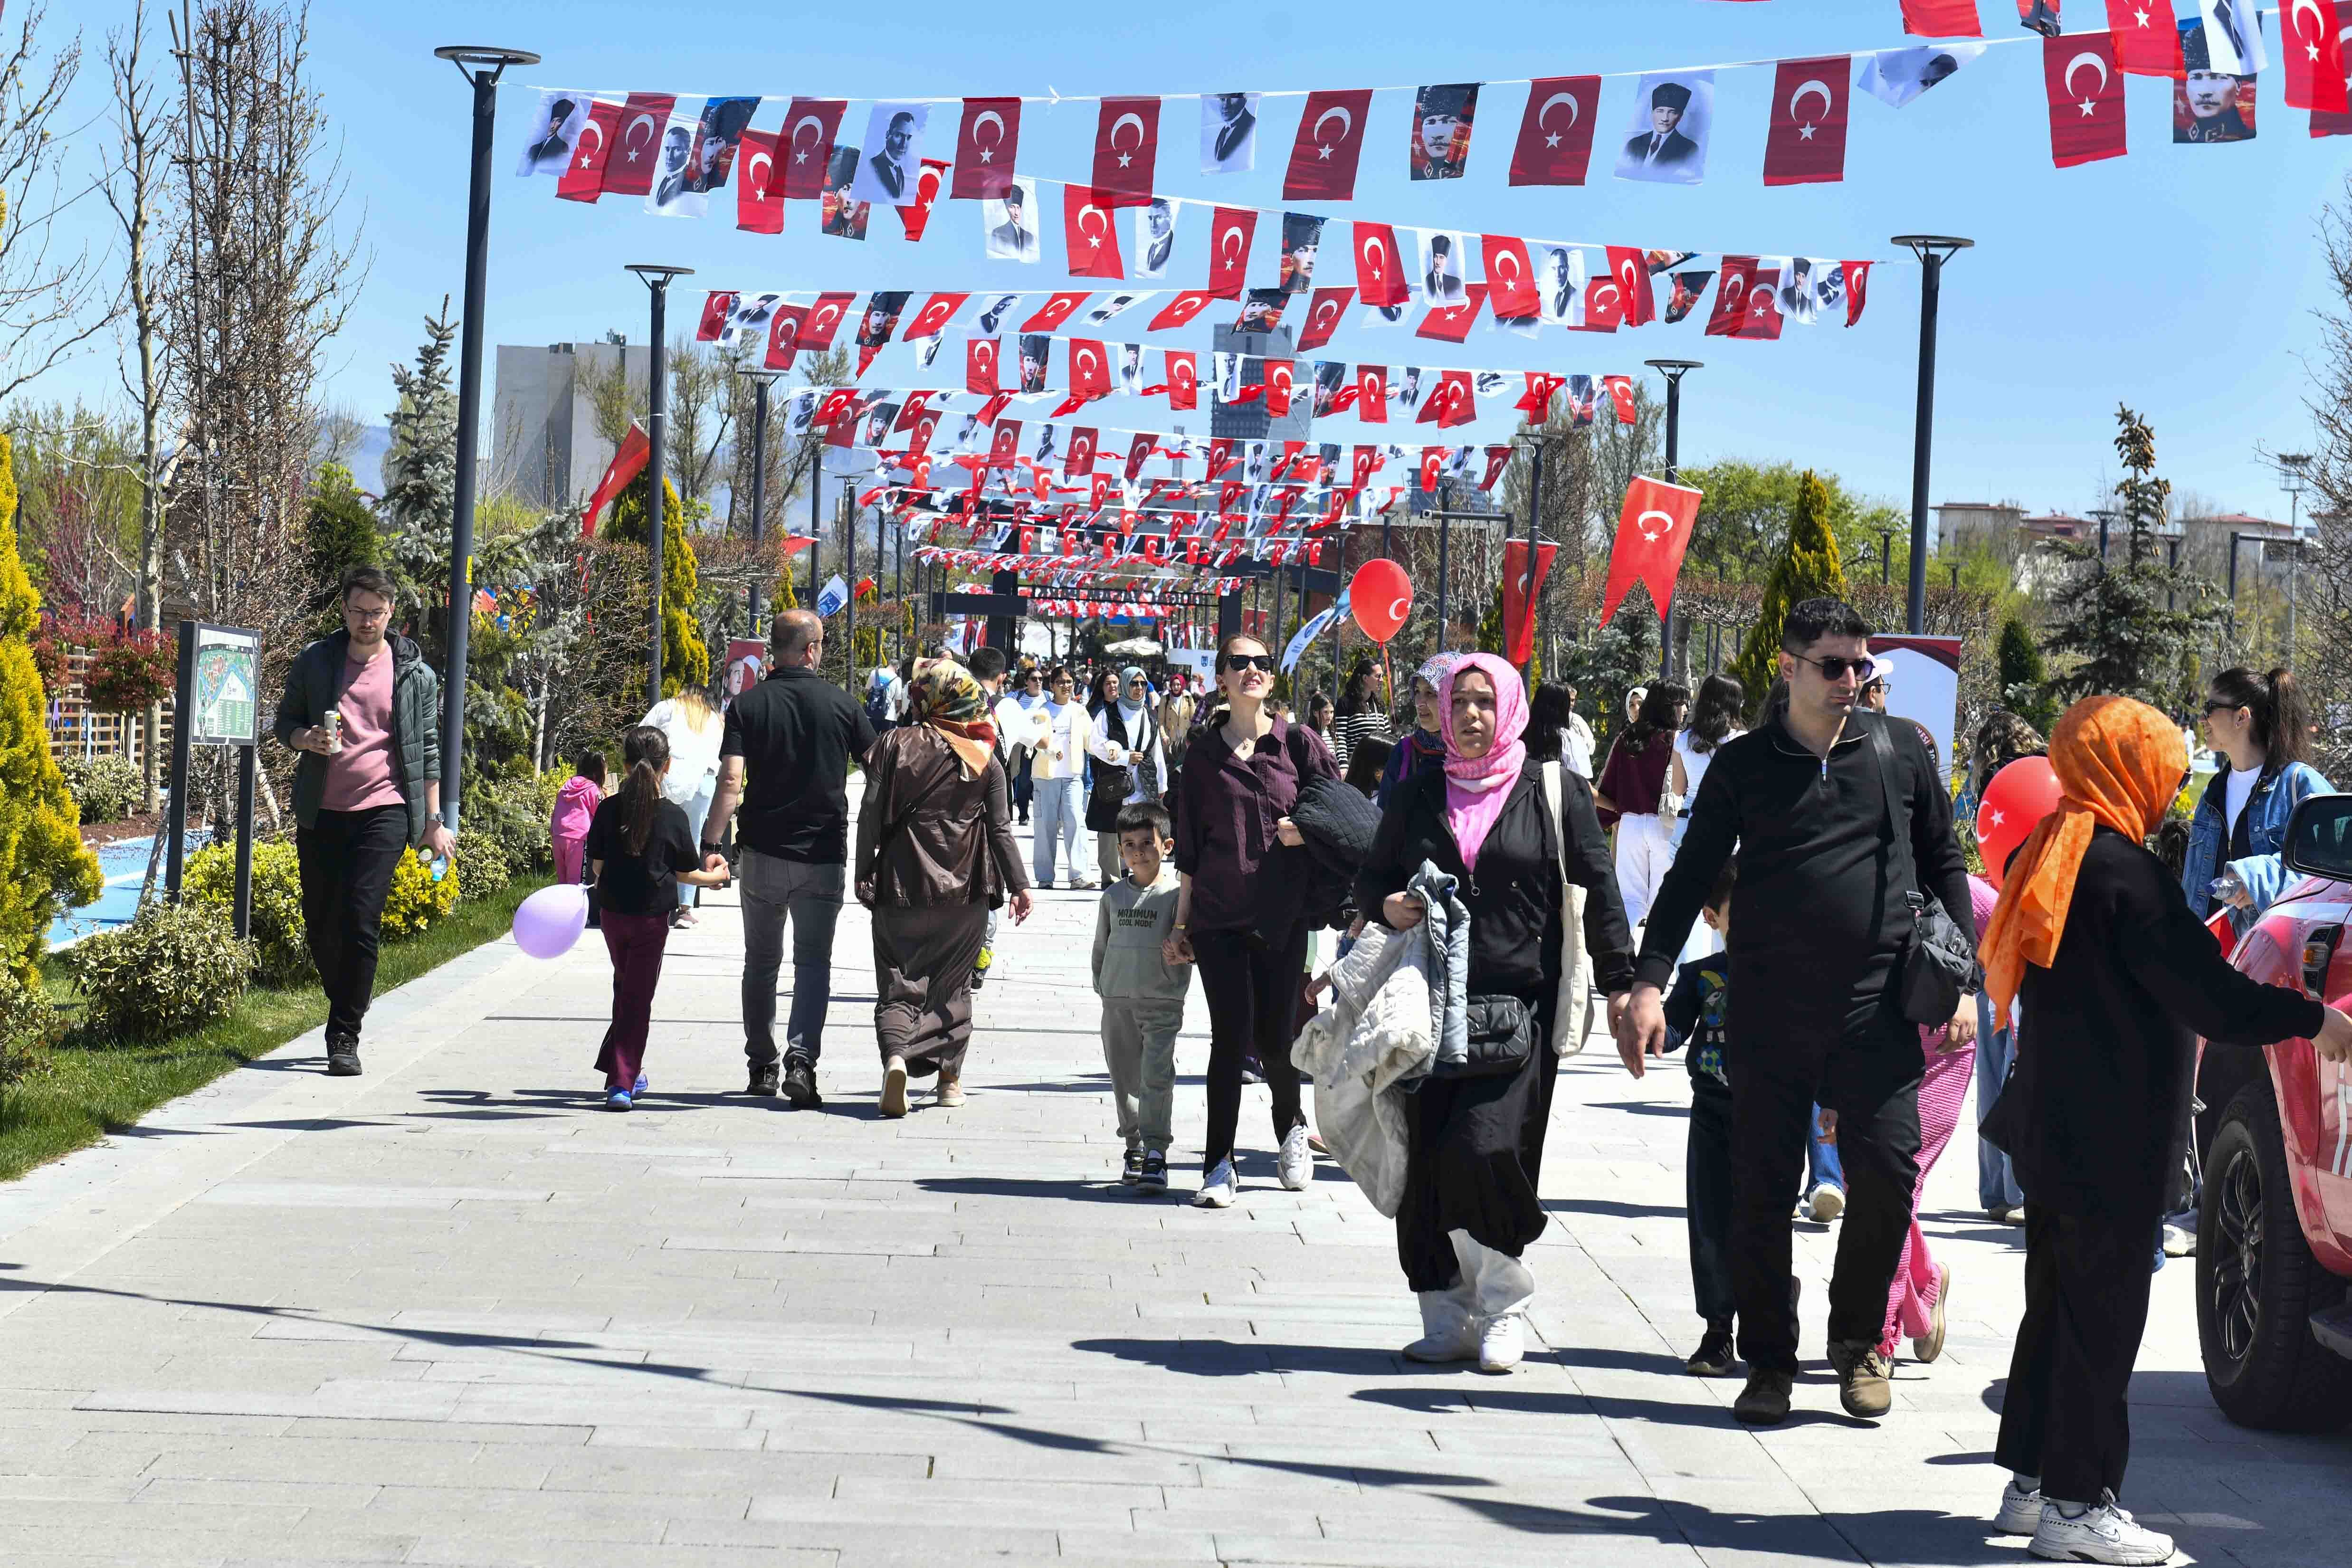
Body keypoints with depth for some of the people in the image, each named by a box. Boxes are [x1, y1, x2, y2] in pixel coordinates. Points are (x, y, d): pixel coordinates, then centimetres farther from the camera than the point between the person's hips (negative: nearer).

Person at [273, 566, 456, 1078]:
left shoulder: (416, 675, 5)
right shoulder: (314, 662, 8)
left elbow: (429, 751, 10)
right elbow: (284, 723, 16)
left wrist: (435, 821, 5)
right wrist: (306, 739, -8)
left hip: (384, 810, -3)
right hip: (321, 811, 3)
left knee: (359, 916, -15)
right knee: (319, 922, 6)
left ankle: (345, 1036, -10)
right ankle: (345, 1008, 31)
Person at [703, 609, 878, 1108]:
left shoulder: (748, 705, -3)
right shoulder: (842, 704, -2)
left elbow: (731, 780, -14)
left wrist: (710, 845, -16)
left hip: (763, 852, 1)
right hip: (824, 857, -1)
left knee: (762, 963, 15)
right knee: (814, 963, 3)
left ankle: (761, 1066, 21)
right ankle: (801, 1057, -16)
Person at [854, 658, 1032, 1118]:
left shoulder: (894, 745, -3)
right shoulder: (984, 758, 0)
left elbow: (871, 815, -5)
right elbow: (1001, 828, 1)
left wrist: (864, 876, 2)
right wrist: (1019, 885, 8)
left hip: (901, 887, -1)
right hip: (965, 890, 2)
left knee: (899, 983, 1)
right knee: (953, 982, 17)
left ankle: (896, 1056, -25)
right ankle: (950, 1075, 19)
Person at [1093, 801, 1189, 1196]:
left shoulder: (1177, 893, -3)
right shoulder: (1114, 895, 10)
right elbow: (1101, 945, 17)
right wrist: (1102, 983, 11)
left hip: (1162, 1002, -4)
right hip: (1117, 1001, 4)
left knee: (1157, 1076, -12)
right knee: (1125, 1077, 11)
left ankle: (1156, 1153, -12)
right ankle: (1134, 1146, 24)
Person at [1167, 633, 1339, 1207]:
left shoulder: (1299, 743, 2)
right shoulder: (1204, 754, 7)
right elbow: (1191, 846, 10)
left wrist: (1307, 831, -13)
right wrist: (1182, 922, 10)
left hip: (1281, 916, -1)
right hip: (1218, 917, 1)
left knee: (1274, 1036, 3)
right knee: (1230, 1036, -4)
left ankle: (1292, 1127, 33)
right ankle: (1219, 1165, 3)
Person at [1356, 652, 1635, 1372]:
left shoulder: (1553, 791, 4)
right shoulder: (1418, 796, 13)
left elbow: (1599, 888, 4)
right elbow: (1370, 879, 21)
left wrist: (1621, 985, -1)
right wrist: (1388, 905, -3)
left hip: (1521, 1008, -4)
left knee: (1486, 1150, -16)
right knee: (1426, 1163, 1)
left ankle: (1503, 1307, 2)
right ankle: (1448, 1320, 11)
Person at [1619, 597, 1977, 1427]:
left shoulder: (1898, 749, 7)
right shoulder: (1743, 765, 5)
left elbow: (1944, 863, 14)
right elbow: (1691, 878, 5)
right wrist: (1648, 983, -6)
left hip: (1877, 1007, 0)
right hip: (1770, 1009, 0)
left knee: (1887, 1173, -6)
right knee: (1762, 1189, 1)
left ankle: (1857, 1341, 16)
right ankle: (1769, 1362, 14)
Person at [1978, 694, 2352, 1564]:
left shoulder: (2049, 858, 10)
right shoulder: (2122, 872, -19)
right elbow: (2210, 1000, -20)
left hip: (2056, 1130, 9)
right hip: (2111, 1138, -9)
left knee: (2058, 1304, 16)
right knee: (2102, 1314, -2)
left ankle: (2030, 1481, 22)